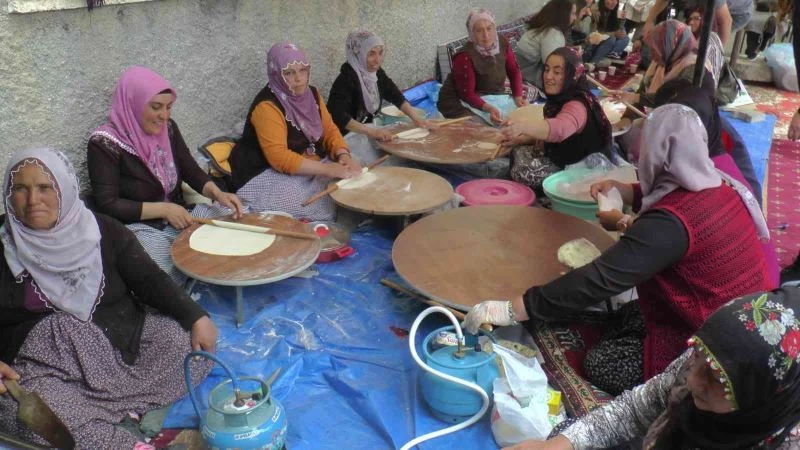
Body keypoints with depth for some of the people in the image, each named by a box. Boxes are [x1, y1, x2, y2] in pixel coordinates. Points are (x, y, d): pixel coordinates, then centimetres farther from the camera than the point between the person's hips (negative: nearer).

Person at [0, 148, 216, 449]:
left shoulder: (103, 230, 3)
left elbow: (149, 278, 0)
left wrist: (196, 317, -14)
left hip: (123, 341, 2)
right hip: (45, 364, -2)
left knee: (188, 343, -18)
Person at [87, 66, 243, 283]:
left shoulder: (167, 128, 3)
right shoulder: (104, 144, -14)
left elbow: (191, 171, 8)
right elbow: (108, 205, -15)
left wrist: (217, 193, -13)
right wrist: (163, 209, -20)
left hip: (180, 217, 7)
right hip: (141, 229, -6)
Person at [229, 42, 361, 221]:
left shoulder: (311, 94, 4)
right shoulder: (267, 106, -21)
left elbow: (329, 130, 7)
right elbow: (279, 158, -28)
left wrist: (343, 155, -16)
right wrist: (328, 169, -32)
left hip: (310, 166, 8)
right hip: (269, 175, -8)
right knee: (326, 204, -26)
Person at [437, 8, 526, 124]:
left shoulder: (502, 43, -7)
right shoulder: (465, 56, -25)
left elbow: (514, 71, 1)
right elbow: (467, 94, -26)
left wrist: (518, 97, -16)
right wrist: (489, 108, -42)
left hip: (493, 98, 7)